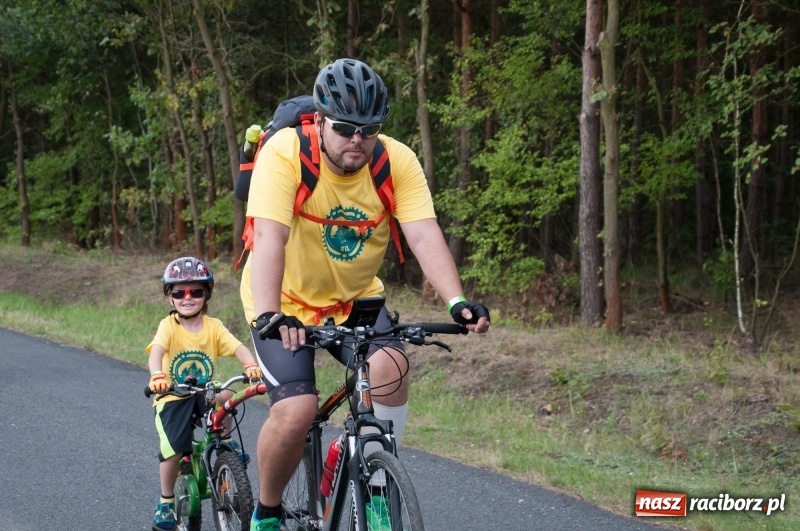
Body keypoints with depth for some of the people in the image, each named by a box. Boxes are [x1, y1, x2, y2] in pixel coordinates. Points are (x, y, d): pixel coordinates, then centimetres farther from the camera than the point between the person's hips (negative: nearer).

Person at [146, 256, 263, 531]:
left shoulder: (213, 326, -5)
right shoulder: (168, 325, -12)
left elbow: (238, 347, -17)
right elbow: (156, 351, -29)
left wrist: (252, 365, -39)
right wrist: (156, 376, -50)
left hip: (203, 393, 1)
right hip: (173, 397, -1)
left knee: (225, 396, -32)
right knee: (173, 450, -13)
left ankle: (226, 441, -3)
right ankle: (166, 502, 11)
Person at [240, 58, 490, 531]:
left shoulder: (398, 160, -16)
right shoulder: (285, 152, -24)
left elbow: (425, 234, -26)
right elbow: (269, 237, -35)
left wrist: (457, 302, -42)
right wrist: (268, 315, -50)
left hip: (356, 298, 3)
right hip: (288, 302, -3)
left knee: (391, 366, -27)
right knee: (296, 412, -21)